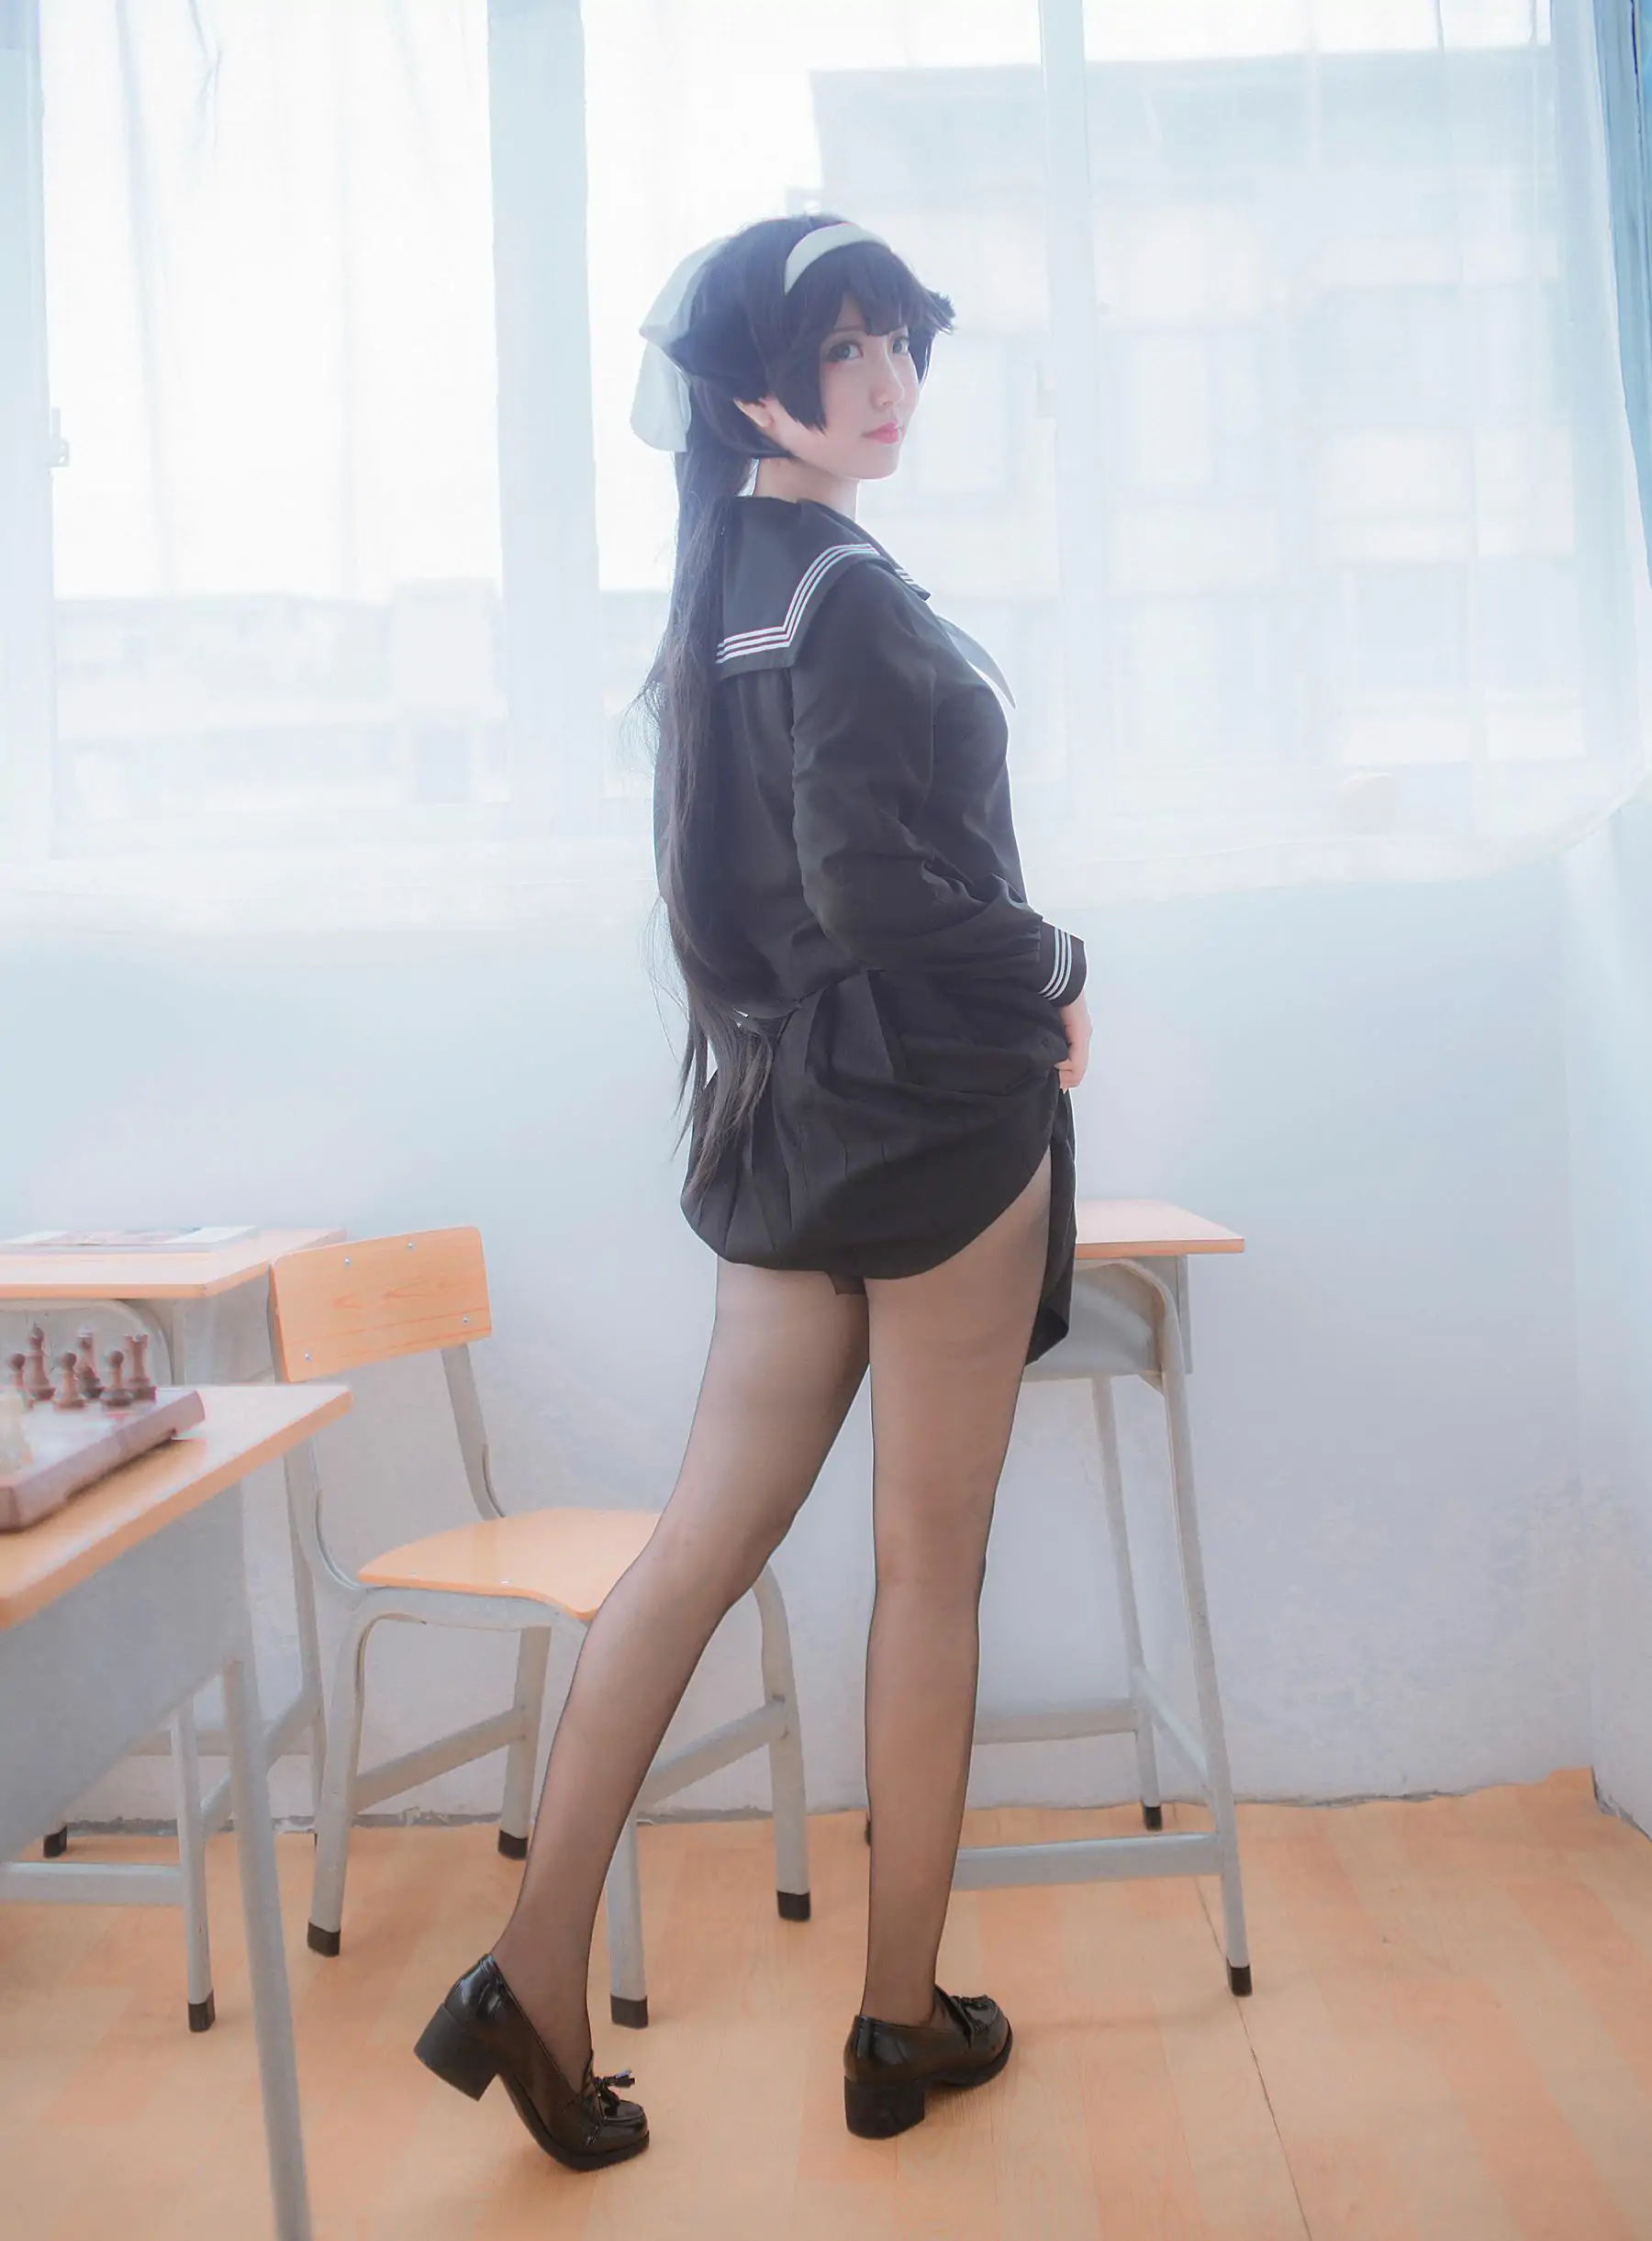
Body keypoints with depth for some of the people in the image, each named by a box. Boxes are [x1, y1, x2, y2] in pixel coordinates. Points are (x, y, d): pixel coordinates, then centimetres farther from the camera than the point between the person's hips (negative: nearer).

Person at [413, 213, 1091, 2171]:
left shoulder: (723, 588, 15)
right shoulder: (849, 593, -13)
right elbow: (876, 889, -22)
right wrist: (1053, 975, -6)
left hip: (781, 1120, 8)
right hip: (931, 1121, -8)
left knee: (705, 1537, 8)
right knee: (932, 1569, 4)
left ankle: (535, 1979, 12)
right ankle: (904, 2021, 20)